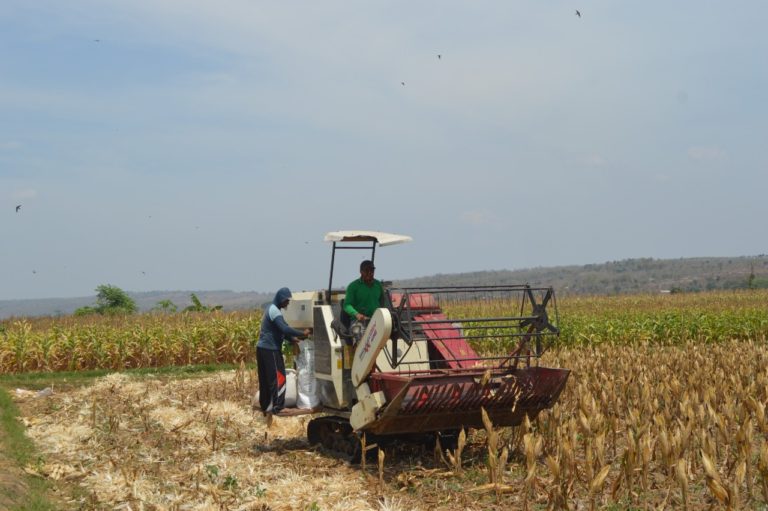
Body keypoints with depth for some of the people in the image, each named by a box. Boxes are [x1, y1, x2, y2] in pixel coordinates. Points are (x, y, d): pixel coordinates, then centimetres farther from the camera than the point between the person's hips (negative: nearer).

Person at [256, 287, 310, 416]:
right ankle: (277, 407, -7)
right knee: (278, 378, -7)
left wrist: (292, 339, 5)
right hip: (270, 350, -10)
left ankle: (266, 406, 16)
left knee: (265, 379, 12)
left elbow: (280, 330, 19)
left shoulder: (272, 309, 16)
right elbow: (285, 328, -26)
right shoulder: (274, 310, -16)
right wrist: (302, 333, -19)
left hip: (263, 348, 10)